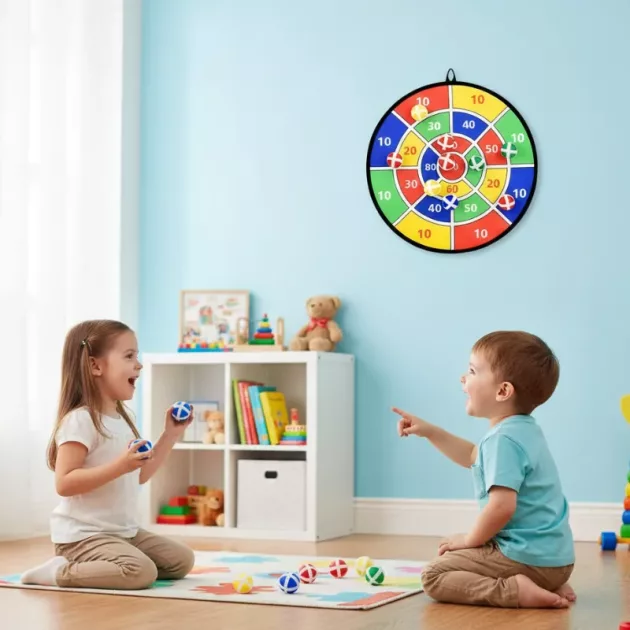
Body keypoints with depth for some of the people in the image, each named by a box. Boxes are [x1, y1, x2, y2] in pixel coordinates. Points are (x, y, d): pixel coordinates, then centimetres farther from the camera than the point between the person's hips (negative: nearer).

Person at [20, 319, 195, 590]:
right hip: (82, 535, -10)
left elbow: (140, 475, 22)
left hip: (123, 532, 10)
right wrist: (120, 465, -31)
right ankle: (62, 572, -13)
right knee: (141, 572, -30)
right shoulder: (80, 420, -17)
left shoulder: (120, 419, 13)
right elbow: (64, 483, -24)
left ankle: (88, 566, 7)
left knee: (182, 560, 9)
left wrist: (170, 435, 14)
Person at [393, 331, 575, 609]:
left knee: (433, 576, -7)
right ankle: (548, 587, 10)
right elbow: (473, 457, 32)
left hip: (527, 557, -10)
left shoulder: (503, 440, -19)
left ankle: (515, 592, -21)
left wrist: (470, 540, -11)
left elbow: (502, 506, -28)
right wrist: (430, 432, 24)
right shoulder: (524, 430, 14)